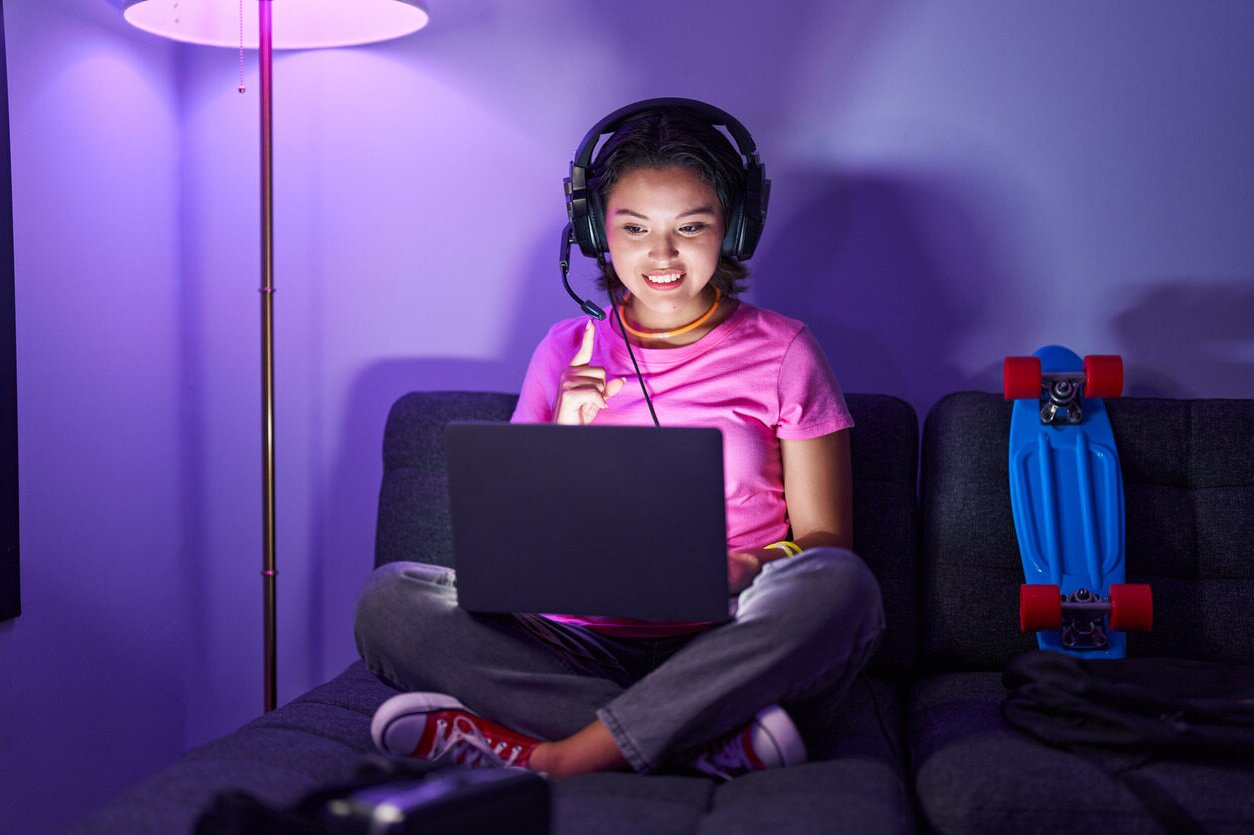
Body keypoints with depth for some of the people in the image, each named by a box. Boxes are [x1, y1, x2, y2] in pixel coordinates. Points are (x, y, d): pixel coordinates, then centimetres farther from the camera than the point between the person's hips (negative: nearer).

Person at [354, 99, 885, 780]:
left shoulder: (780, 351, 6)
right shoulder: (567, 353, 11)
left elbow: (825, 540, 4)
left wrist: (747, 569, -17)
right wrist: (563, 437, -8)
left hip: (728, 655, -1)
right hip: (582, 646, 2)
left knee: (838, 583, -31)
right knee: (391, 597, -20)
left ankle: (554, 759, -28)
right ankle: (716, 741, -26)